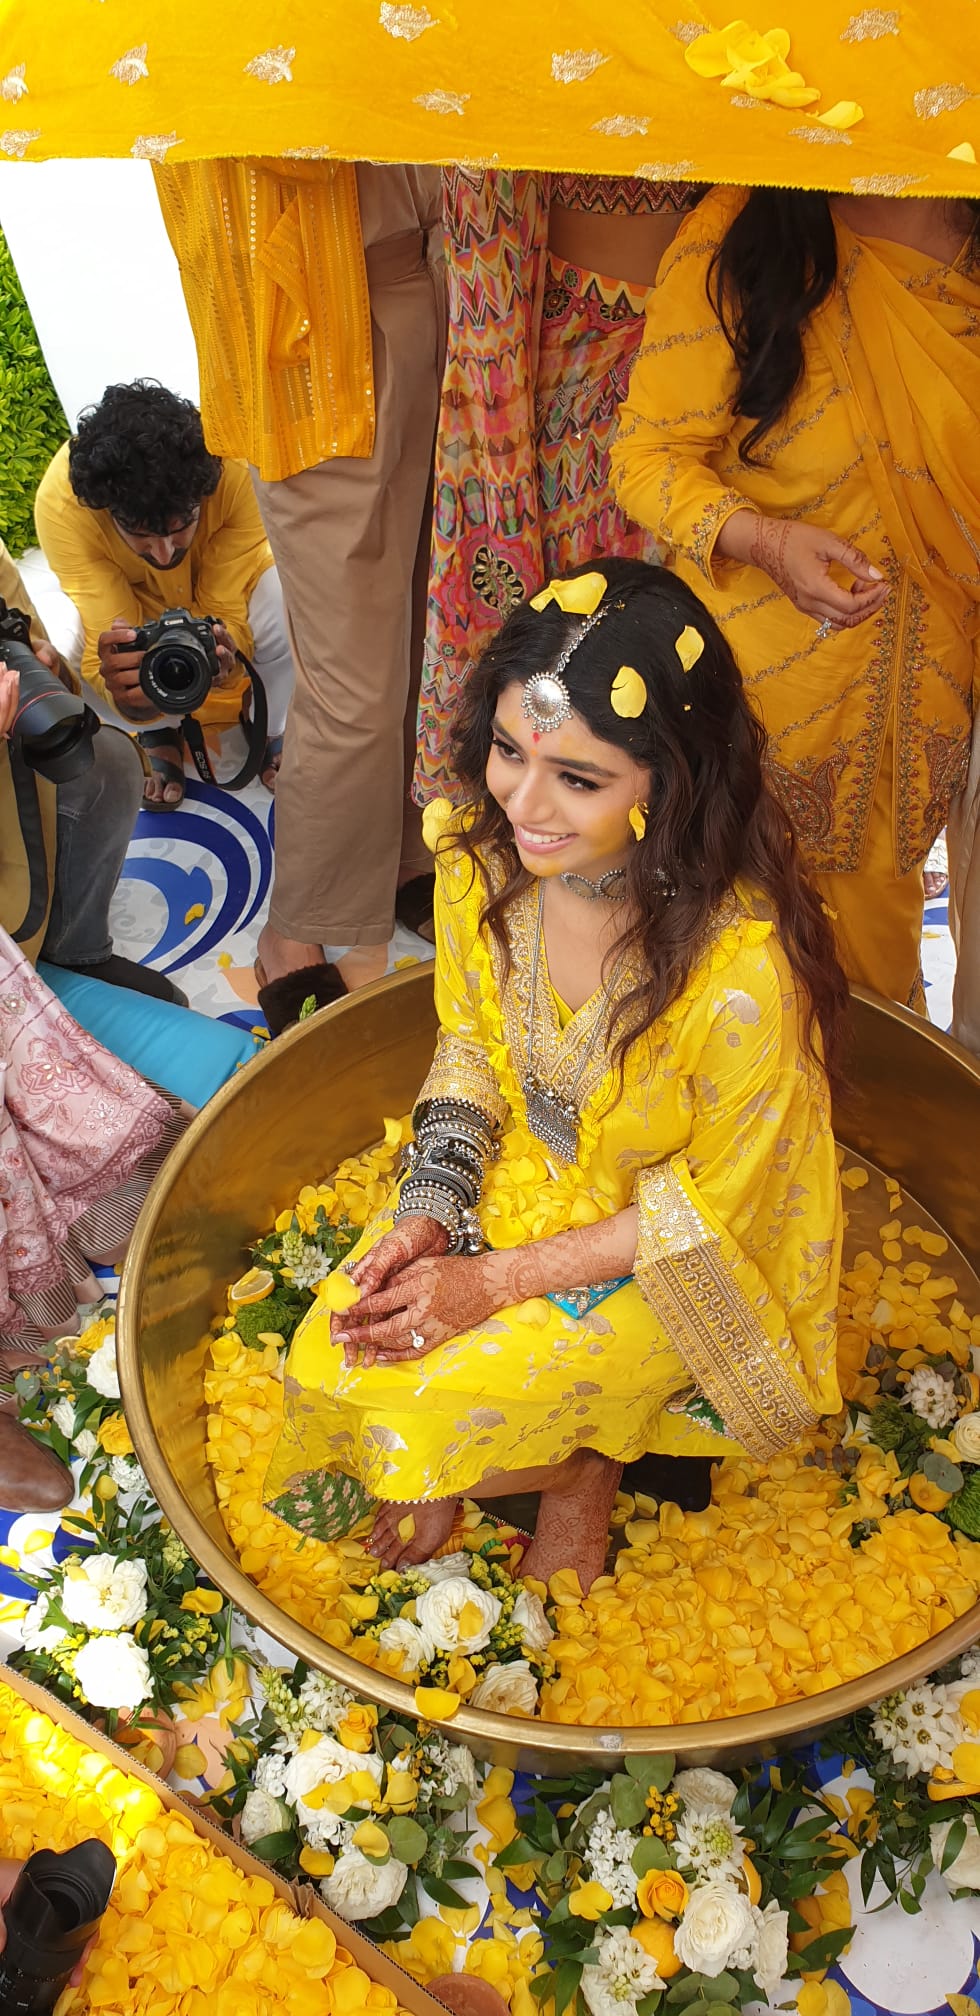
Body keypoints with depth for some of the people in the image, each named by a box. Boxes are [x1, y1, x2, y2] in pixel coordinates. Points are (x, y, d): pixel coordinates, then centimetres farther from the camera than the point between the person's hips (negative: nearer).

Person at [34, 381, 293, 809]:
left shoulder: (235, 469, -39)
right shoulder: (61, 501, -38)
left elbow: (224, 609, -31)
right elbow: (111, 639, -37)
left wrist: (222, 650, -54)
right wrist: (125, 694, -60)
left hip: (227, 580, 0)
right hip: (126, 595, 1)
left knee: (289, 611, -34)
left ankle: (277, 738, 1)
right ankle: (160, 740, 0)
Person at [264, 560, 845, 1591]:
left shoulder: (744, 967, -35)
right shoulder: (480, 858, -17)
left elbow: (707, 1206, -20)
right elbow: (468, 1044, 1)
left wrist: (496, 1281, -19)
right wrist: (429, 1216, -12)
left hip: (672, 1262, -5)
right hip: (513, 1181, 5)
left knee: (428, 1407, -16)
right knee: (331, 1356, -9)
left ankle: (579, 1469, 19)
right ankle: (444, 1471, 25)